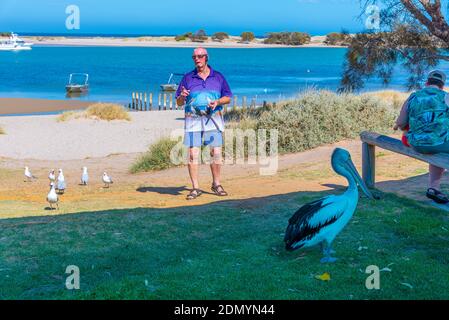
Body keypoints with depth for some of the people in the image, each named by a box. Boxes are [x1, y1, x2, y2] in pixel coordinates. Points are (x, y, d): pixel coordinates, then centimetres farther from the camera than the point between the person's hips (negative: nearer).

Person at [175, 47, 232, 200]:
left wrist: (217, 102, -9)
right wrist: (182, 96, -13)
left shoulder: (218, 77, 11)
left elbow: (228, 97, 11)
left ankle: (216, 184, 12)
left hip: (213, 119, 0)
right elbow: (179, 102, 10)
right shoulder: (188, 78, 10)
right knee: (193, 154, -6)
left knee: (216, 153, -2)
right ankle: (195, 188, -1)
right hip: (193, 120, 0)